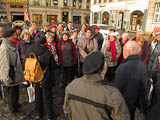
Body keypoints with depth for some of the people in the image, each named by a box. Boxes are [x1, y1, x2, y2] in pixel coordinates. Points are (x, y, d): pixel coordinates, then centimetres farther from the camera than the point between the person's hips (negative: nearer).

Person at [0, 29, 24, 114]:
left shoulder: (10, 46, 6)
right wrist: (7, 80, -21)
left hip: (15, 75, 9)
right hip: (11, 78, -9)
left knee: (15, 92, 24)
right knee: (12, 93, 11)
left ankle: (15, 105, 45)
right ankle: (13, 111, 32)